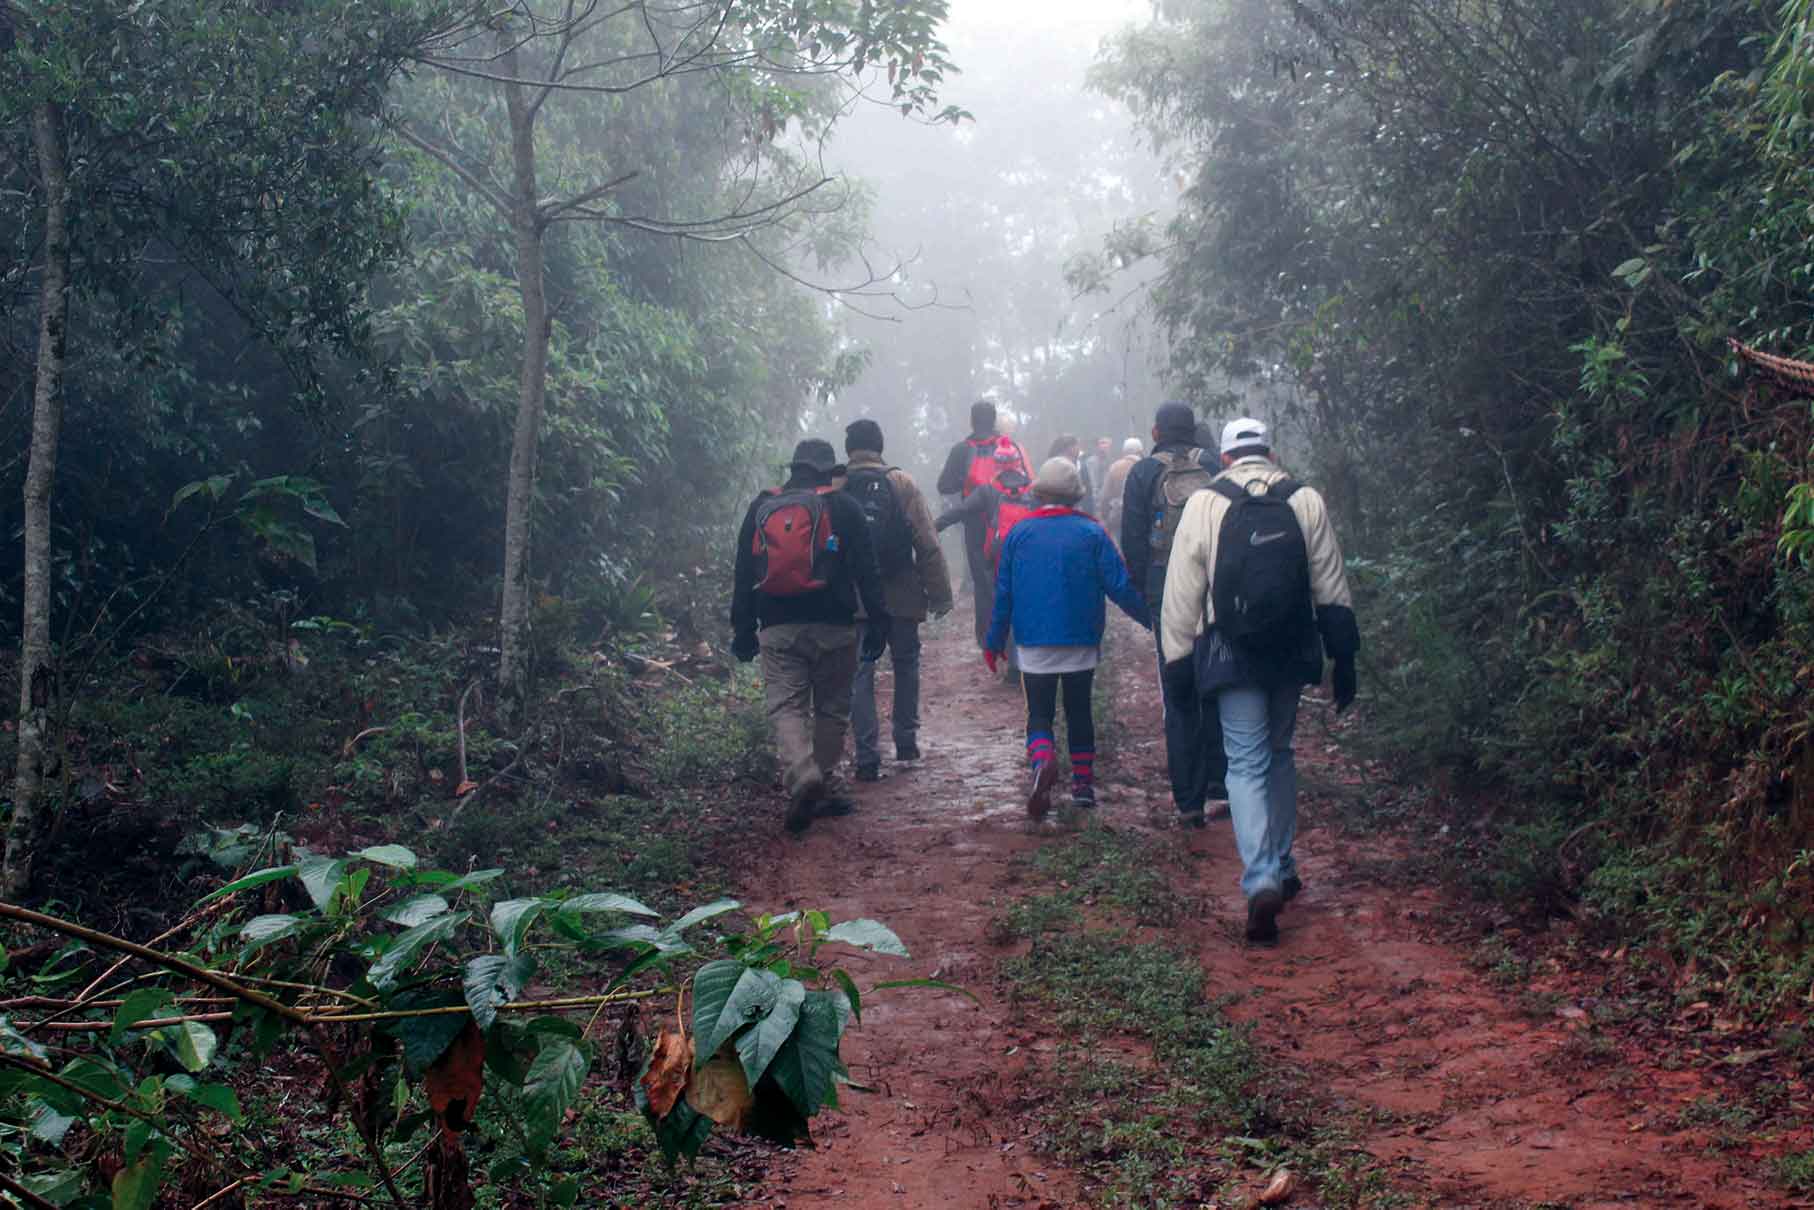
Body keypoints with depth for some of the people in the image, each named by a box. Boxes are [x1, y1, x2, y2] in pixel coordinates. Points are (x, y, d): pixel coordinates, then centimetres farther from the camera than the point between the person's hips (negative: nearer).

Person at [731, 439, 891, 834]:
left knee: (786, 708, -1)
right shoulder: (843, 507, 2)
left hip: (778, 629, 1)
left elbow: (744, 575, 11)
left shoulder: (761, 508, 10)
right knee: (831, 709, 11)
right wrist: (878, 622, -2)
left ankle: (802, 776, -25)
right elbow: (866, 570, -3)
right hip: (832, 625, -1)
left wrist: (743, 630, 15)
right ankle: (825, 789, 15)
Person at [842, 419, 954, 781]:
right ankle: (906, 740, 23)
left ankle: (867, 757, -2)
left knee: (860, 673, 4)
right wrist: (940, 593, 0)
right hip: (901, 596, 0)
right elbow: (928, 543, -5)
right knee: (906, 663, 19)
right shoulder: (901, 483, -3)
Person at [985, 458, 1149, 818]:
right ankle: (1083, 782, 16)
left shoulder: (1018, 534, -2)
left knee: (1040, 713, 3)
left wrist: (994, 641, 8)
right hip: (1082, 643, 0)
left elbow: (1003, 592, 1)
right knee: (1079, 711, 15)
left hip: (1034, 644, 0)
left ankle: (1042, 761, -26)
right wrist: (1151, 618, 6)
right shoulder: (1092, 533, -5)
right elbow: (1120, 586, -6)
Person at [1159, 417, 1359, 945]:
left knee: (1247, 764, -1)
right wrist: (1344, 659, 10)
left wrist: (1178, 660, 3)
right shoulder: (1306, 501, 2)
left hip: (1232, 654, -3)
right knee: (1280, 753, 20)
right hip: (1292, 650, 3)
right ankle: (1281, 868, 26)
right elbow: (1332, 589, 4)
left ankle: (1261, 881, -18)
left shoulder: (1204, 505, -4)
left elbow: (1182, 593, -4)